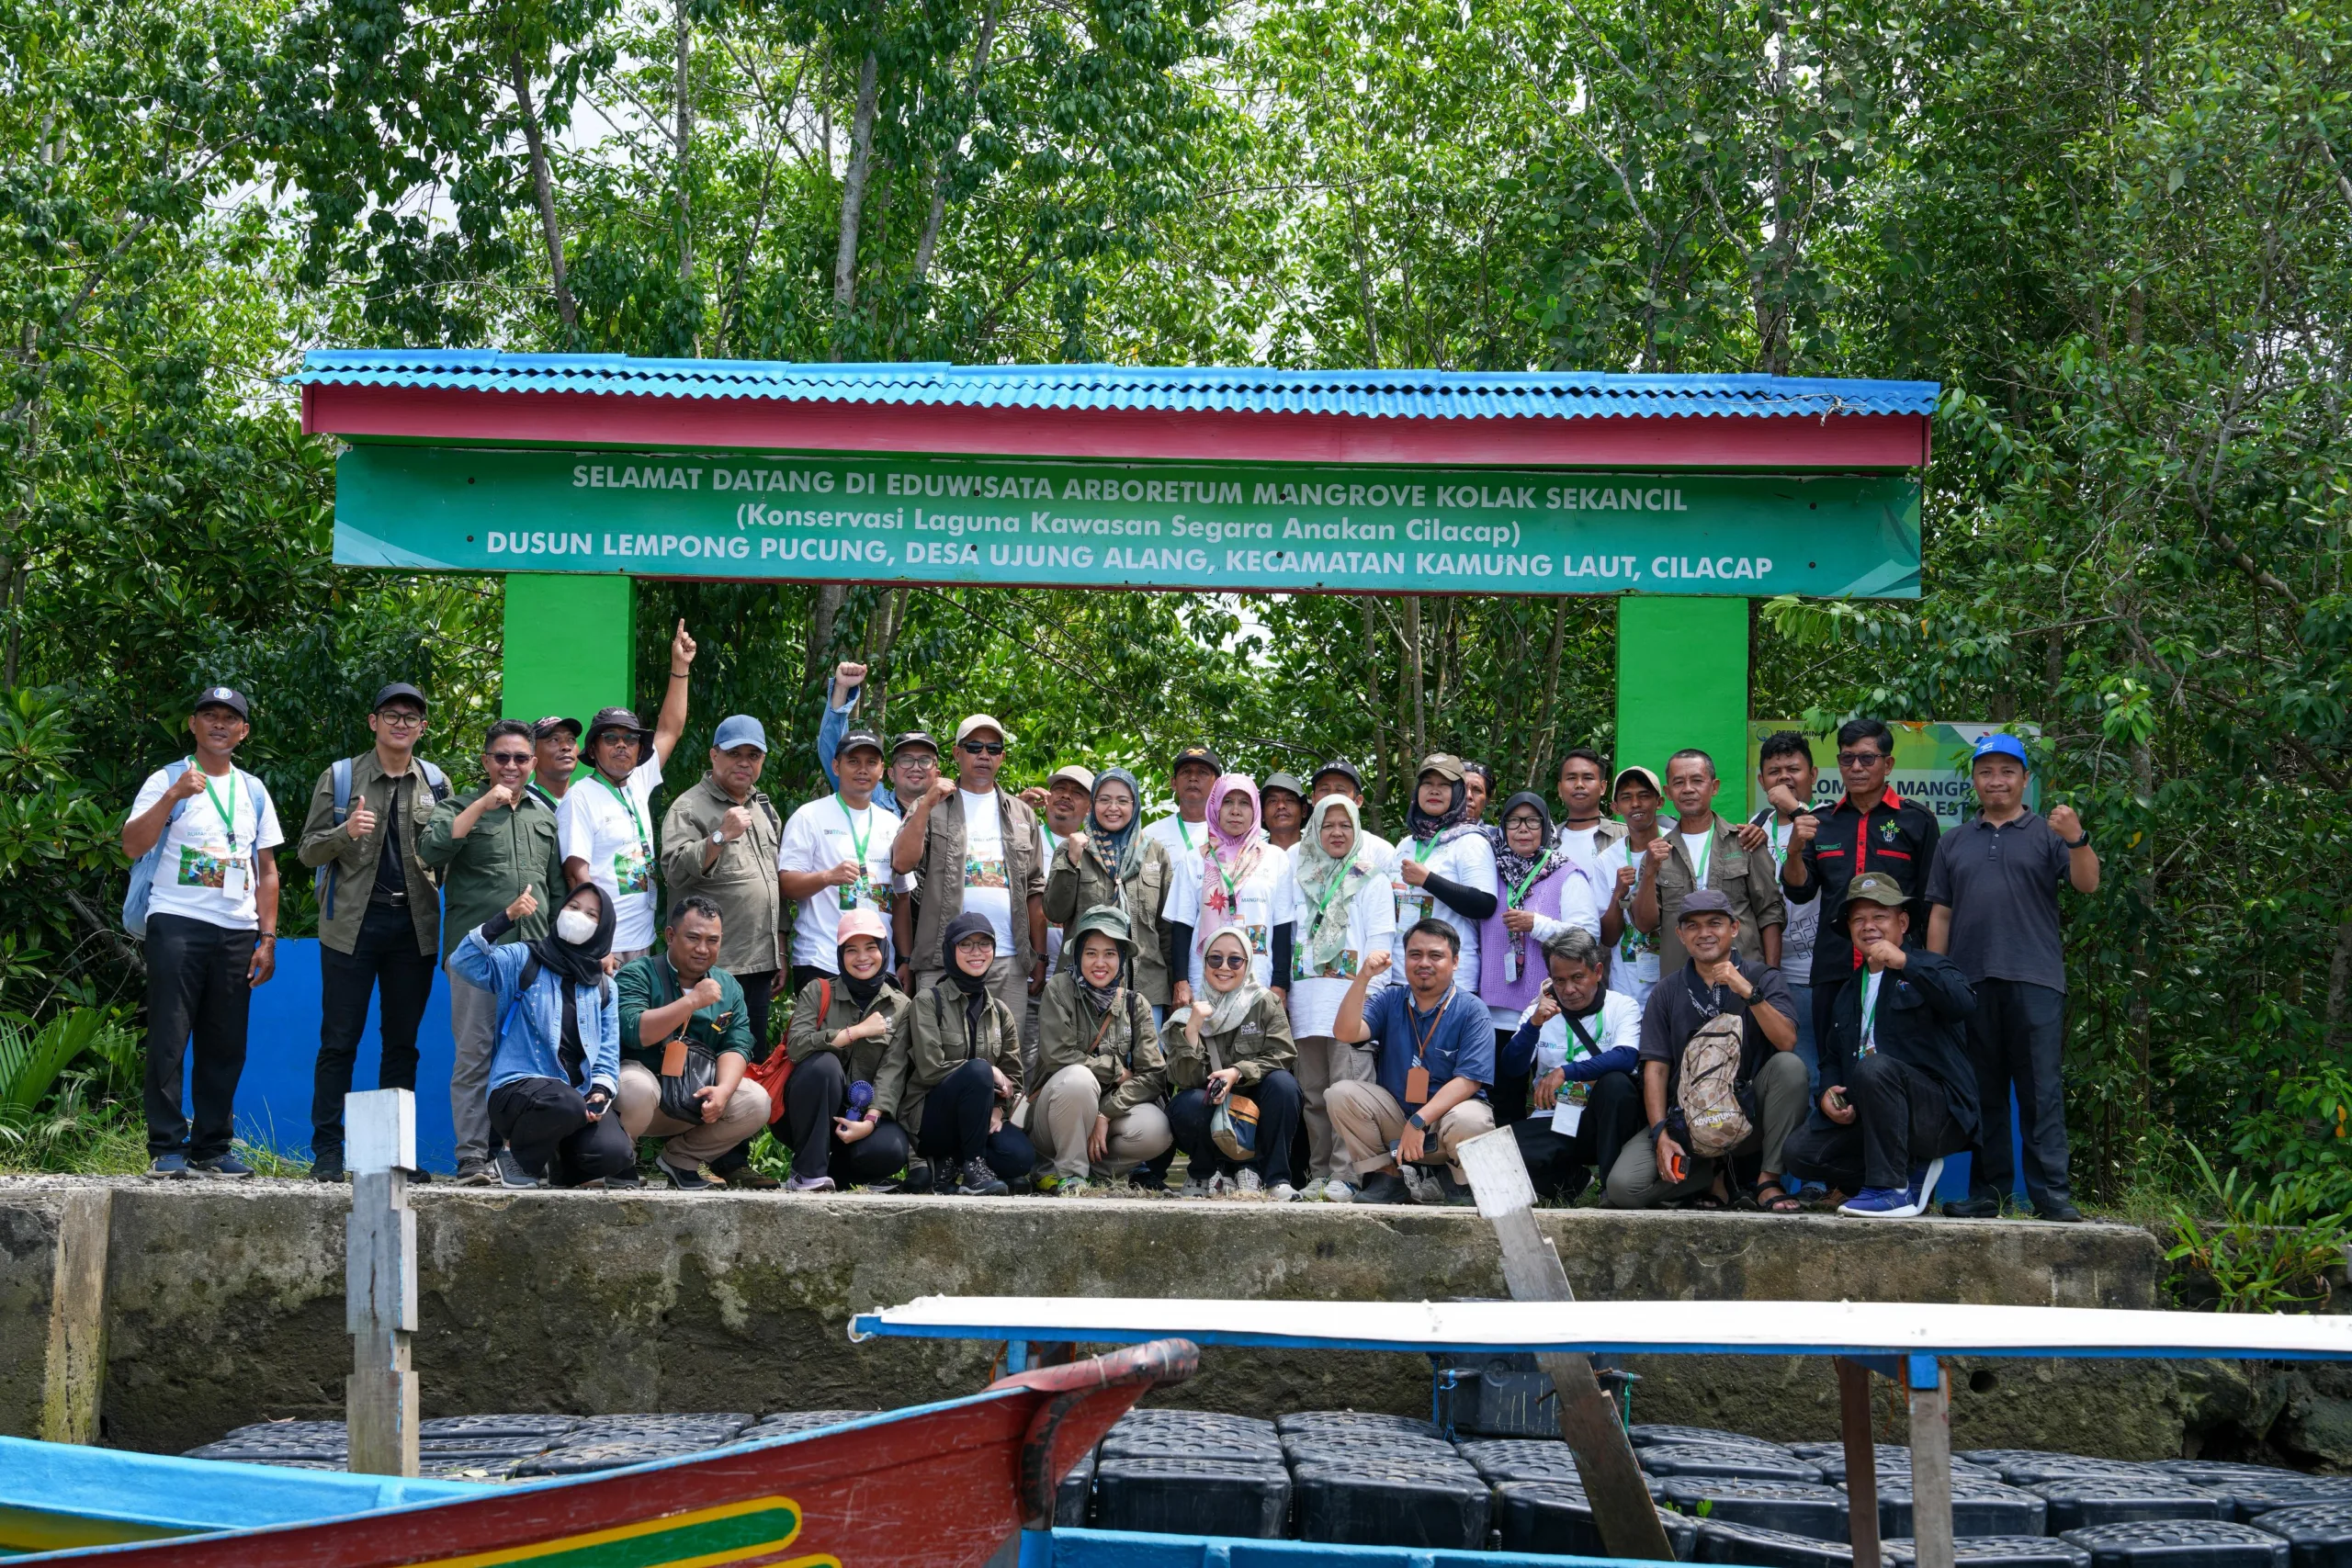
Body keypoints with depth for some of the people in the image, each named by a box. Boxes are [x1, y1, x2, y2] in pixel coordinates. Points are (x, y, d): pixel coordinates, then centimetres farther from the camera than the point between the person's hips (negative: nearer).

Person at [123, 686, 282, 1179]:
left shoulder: (253, 791, 17)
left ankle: (212, 1149, 10)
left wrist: (268, 939, 10)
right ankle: (166, 1149, -5)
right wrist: (174, 796, -19)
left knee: (225, 1047, 4)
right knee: (169, 1040, -7)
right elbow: (133, 845, -9)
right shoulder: (167, 780, 4)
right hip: (177, 924, -4)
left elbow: (267, 871, 17)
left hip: (237, 932, 4)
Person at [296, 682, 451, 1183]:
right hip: (352, 924, -2)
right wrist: (346, 832, -16)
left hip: (414, 926, 2)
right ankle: (327, 1152, 2)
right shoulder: (339, 778, 4)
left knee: (402, 1042, 6)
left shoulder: (436, 783, 10)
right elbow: (308, 851, 3)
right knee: (339, 1041, -2)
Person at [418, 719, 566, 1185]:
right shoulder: (462, 807, 7)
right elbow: (430, 850, -12)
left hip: (534, 952, 4)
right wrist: (482, 806, -14)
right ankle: (472, 1156, -5)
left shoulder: (545, 815, 20)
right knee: (474, 1055, -6)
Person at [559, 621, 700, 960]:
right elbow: (578, 873, -13)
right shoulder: (581, 798, -7)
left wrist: (680, 667, 13)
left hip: (643, 943, 7)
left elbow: (669, 730, 17)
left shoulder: (639, 785, 12)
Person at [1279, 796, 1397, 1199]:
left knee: (1348, 1090, -12)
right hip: (1307, 996, 4)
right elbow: (1286, 931, 20)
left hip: (1352, 995, -4)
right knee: (1313, 1093, 5)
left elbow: (1380, 939, 1)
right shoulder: (1300, 874, 19)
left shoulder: (1371, 878, 8)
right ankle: (1319, 1174, 9)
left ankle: (1344, 1174, -12)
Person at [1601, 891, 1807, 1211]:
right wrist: (1660, 1135, -12)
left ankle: (1769, 1181, -17)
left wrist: (1749, 993, -26)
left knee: (1789, 1065, -30)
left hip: (1749, 1116, -1)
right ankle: (1714, 1175, 6)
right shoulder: (1667, 994, 8)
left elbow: (1787, 1042, -14)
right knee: (1622, 1187, -23)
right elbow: (1655, 1068, 1)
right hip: (1686, 1122, 1)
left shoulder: (1762, 979, 4)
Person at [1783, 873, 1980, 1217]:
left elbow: (1964, 1005, -21)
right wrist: (1827, 1096, 2)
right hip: (1865, 1120, 7)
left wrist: (1905, 963, -28)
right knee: (1800, 1151, -14)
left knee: (1874, 1067, -35)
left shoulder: (1929, 967, 2)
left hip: (1940, 1115, -7)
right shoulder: (1851, 992, 23)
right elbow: (1834, 1058, 25)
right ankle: (1909, 1174, 1)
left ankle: (1890, 1189, -29)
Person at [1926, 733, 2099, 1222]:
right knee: (1982, 1091, 6)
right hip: (1970, 980, 3)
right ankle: (1987, 1190, 11)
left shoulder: (2047, 833, 8)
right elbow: (1940, 914, 16)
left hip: (2035, 980, -3)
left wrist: (2077, 840, -24)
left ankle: (2051, 1191, -8)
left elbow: (2087, 884, -5)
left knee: (2042, 1090, -7)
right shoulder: (1955, 844, 18)